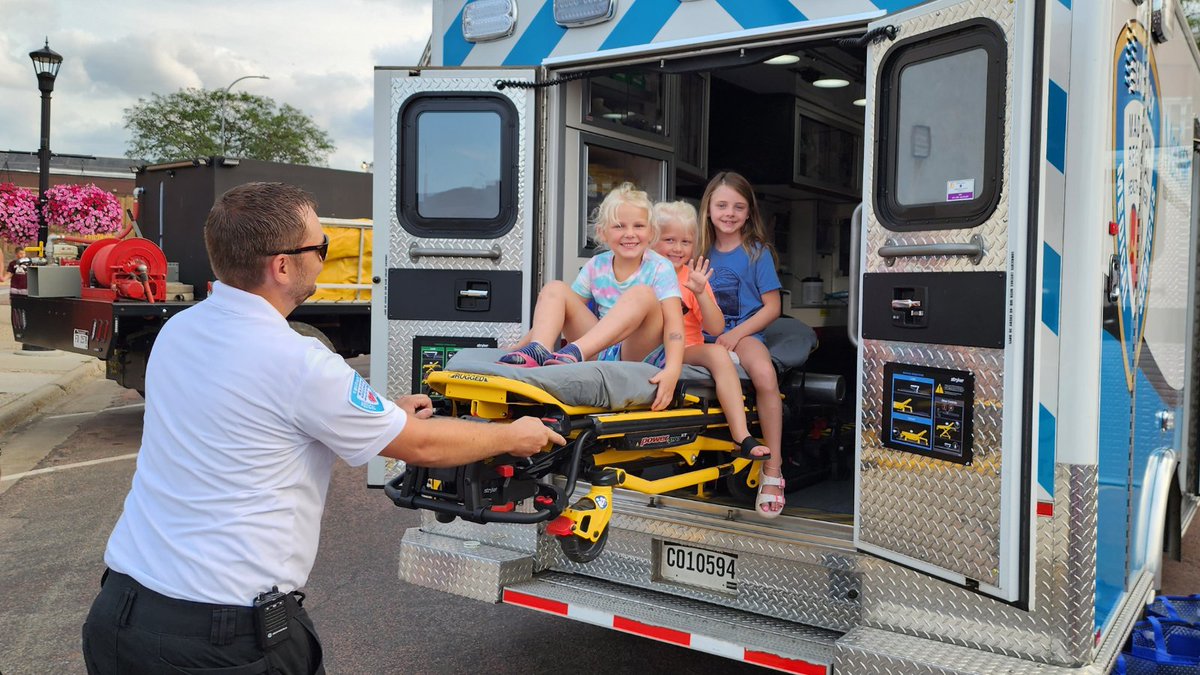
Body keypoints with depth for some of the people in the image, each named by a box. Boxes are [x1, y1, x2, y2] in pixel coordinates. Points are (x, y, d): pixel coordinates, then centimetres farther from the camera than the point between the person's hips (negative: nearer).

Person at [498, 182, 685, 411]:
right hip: (601, 350, 4)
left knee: (642, 294, -30)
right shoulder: (596, 266, 6)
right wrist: (518, 347, -2)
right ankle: (537, 352, -34)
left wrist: (672, 370, -37)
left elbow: (674, 323, -19)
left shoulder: (660, 268, -6)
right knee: (554, 289, -6)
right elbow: (562, 313, 9)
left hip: (642, 353, -4)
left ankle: (574, 353, -43)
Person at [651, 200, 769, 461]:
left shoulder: (693, 278, 9)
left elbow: (716, 329, 0)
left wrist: (700, 292, -14)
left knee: (718, 352, -29)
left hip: (689, 353, 1)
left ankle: (741, 437, -31)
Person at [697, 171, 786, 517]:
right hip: (703, 335, 3)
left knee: (765, 375, -34)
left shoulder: (757, 252, 4)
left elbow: (771, 308, 0)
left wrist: (735, 334, -13)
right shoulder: (702, 251, 13)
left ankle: (773, 470, -26)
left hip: (743, 333, -3)